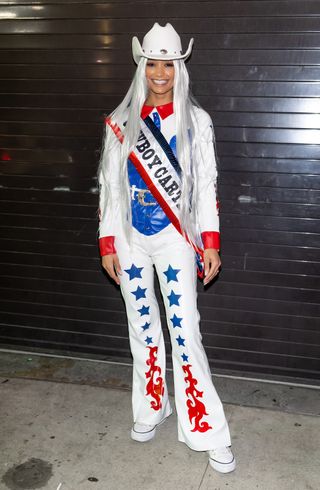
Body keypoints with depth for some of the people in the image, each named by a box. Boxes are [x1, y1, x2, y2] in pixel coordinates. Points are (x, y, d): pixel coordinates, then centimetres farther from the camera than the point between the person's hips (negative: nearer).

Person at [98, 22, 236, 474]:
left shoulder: (196, 121, -1)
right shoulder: (122, 121, 3)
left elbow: (207, 185, -1)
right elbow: (110, 185, 5)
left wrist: (211, 242, -7)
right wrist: (107, 243, 2)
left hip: (175, 240, -2)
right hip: (131, 240, 3)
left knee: (185, 332, -4)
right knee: (142, 328, 13)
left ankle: (208, 431, 7)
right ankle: (151, 411, 30)